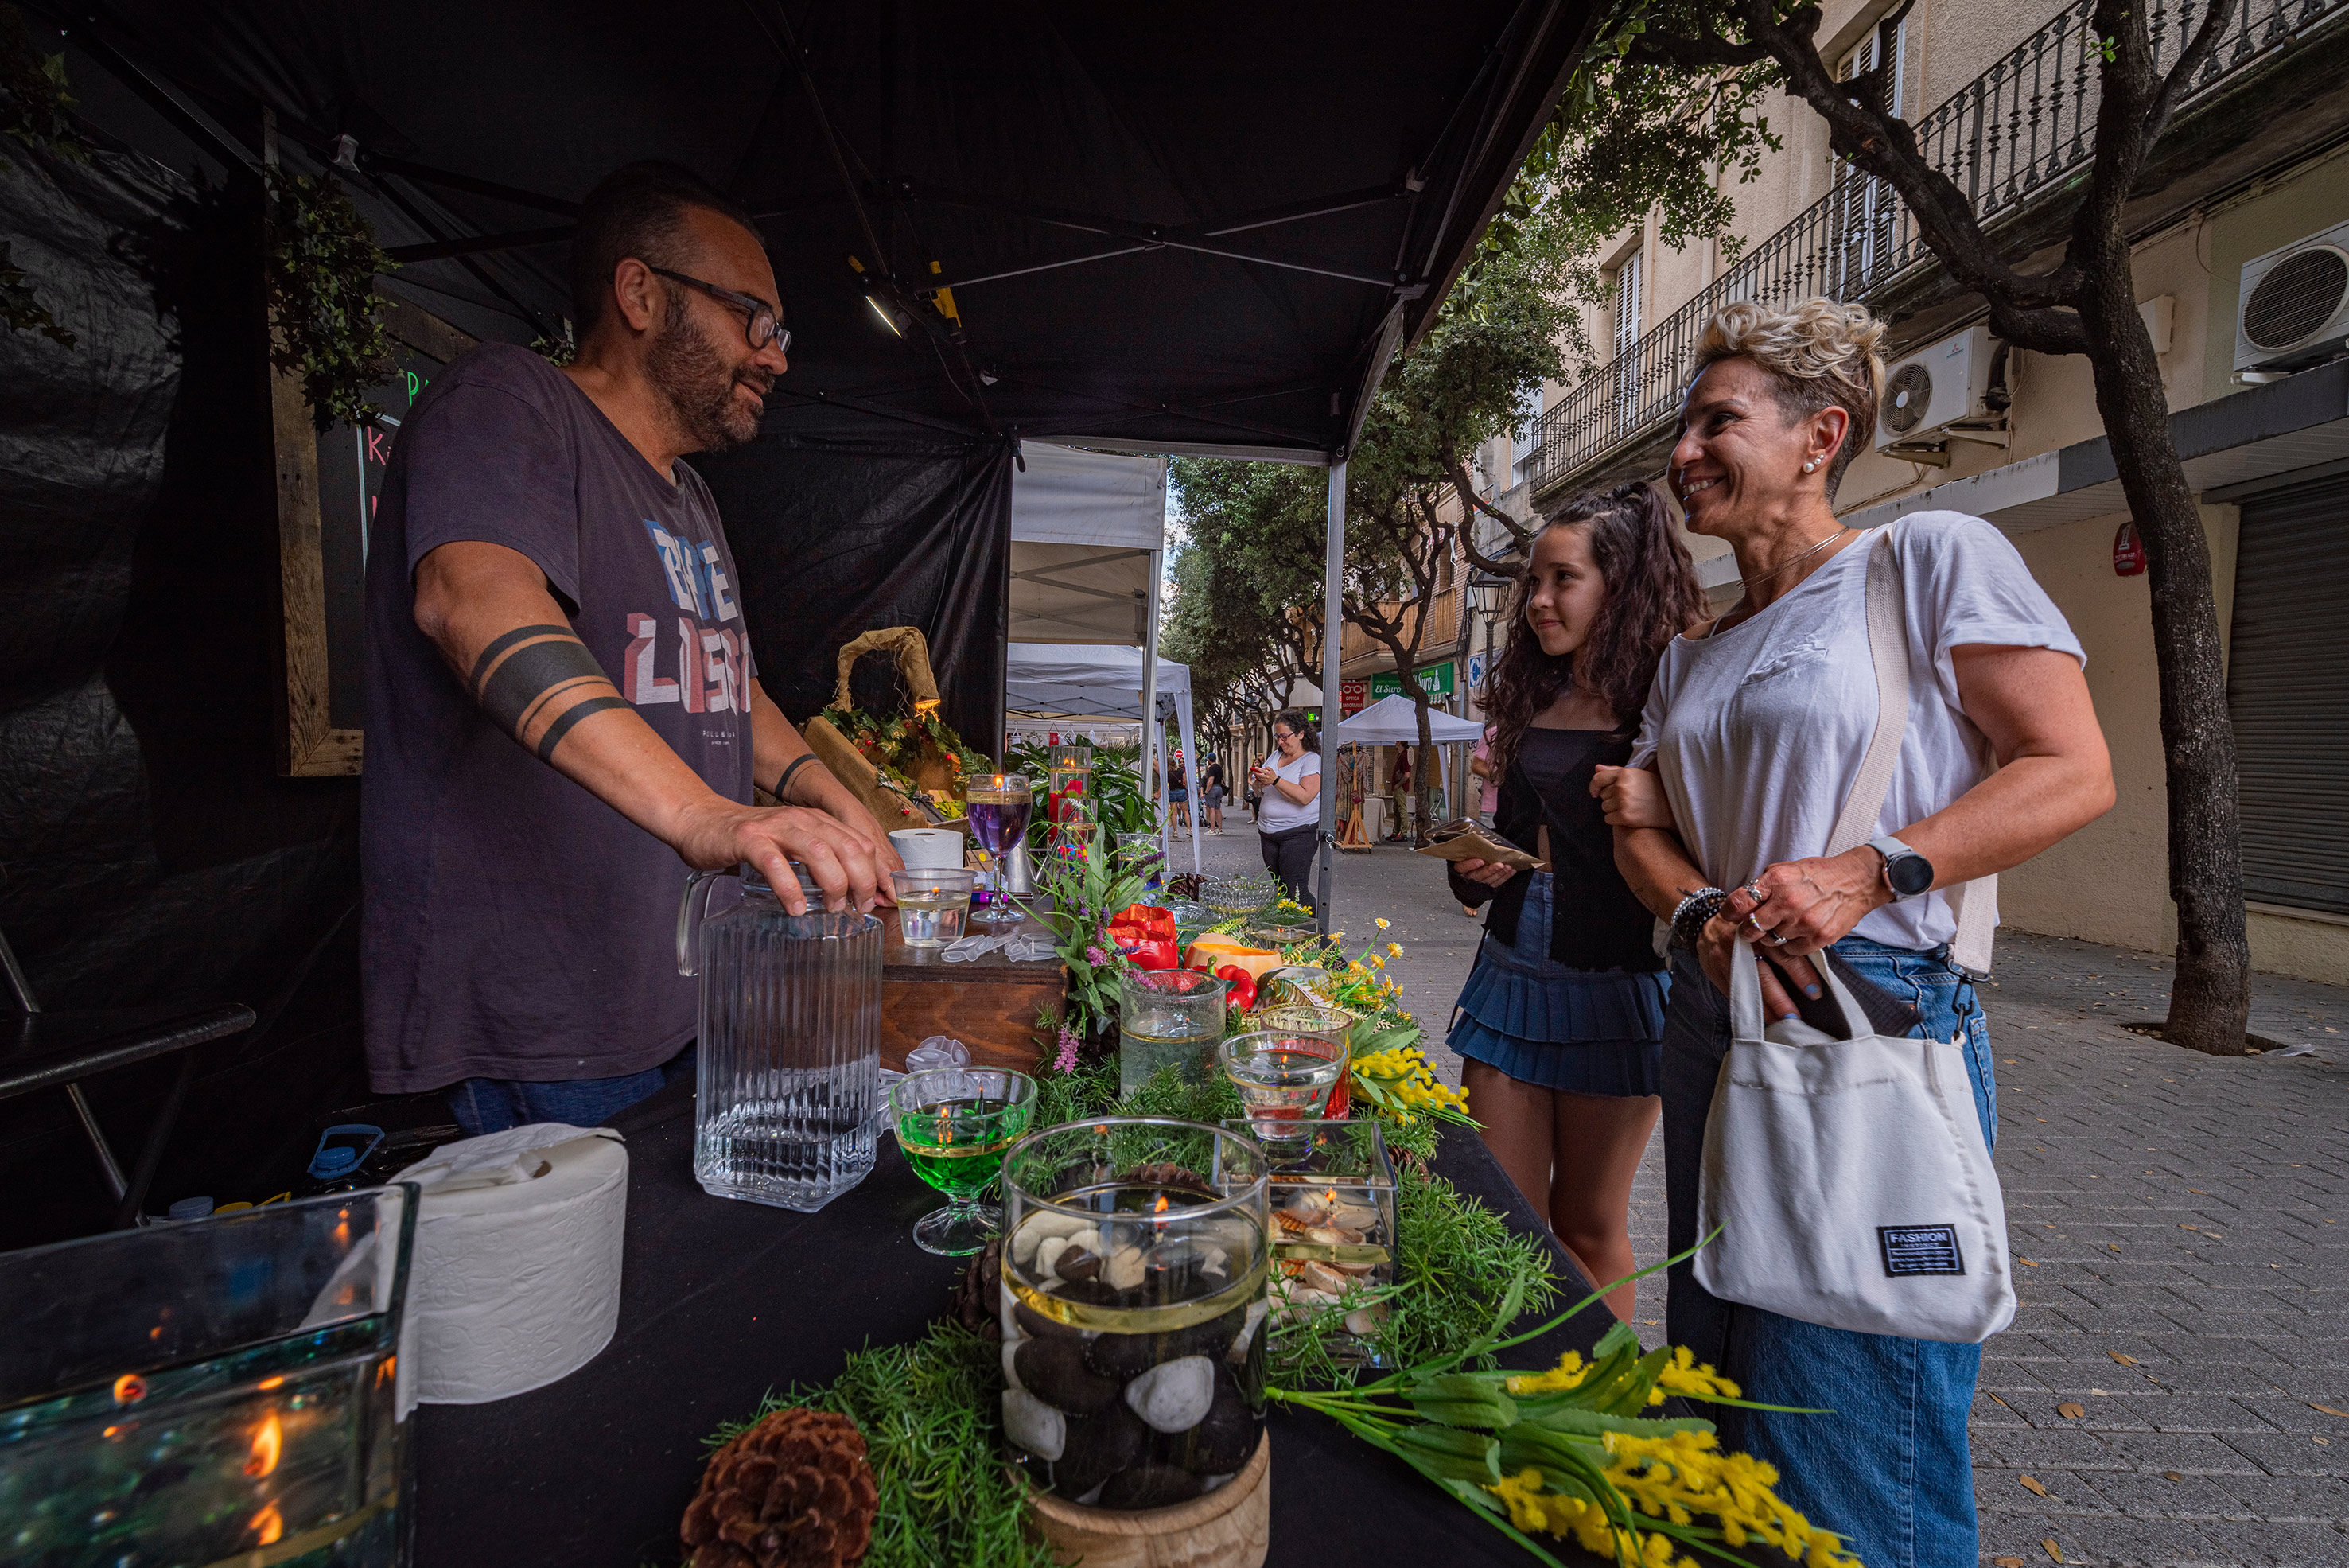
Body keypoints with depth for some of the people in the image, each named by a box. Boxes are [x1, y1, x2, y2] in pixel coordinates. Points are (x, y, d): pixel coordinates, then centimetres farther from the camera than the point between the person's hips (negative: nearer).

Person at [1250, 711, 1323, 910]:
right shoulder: (1276, 755, 14)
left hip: (1299, 834, -7)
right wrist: (1258, 781, -4)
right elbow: (1261, 790, 19)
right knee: (1281, 889, 9)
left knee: (1296, 892, -12)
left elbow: (1305, 797, -21)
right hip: (1268, 833, 7)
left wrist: (1275, 780, -26)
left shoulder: (1312, 760, -7)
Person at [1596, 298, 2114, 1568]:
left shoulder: (1934, 558, -3)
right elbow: (1638, 824, 10)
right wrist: (1705, 914, -10)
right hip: (1715, 1017, 7)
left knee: (1849, 1436, 4)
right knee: (1722, 1381, 19)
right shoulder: (1692, 655, 15)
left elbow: (2073, 772, -8)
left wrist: (1869, 871, -20)